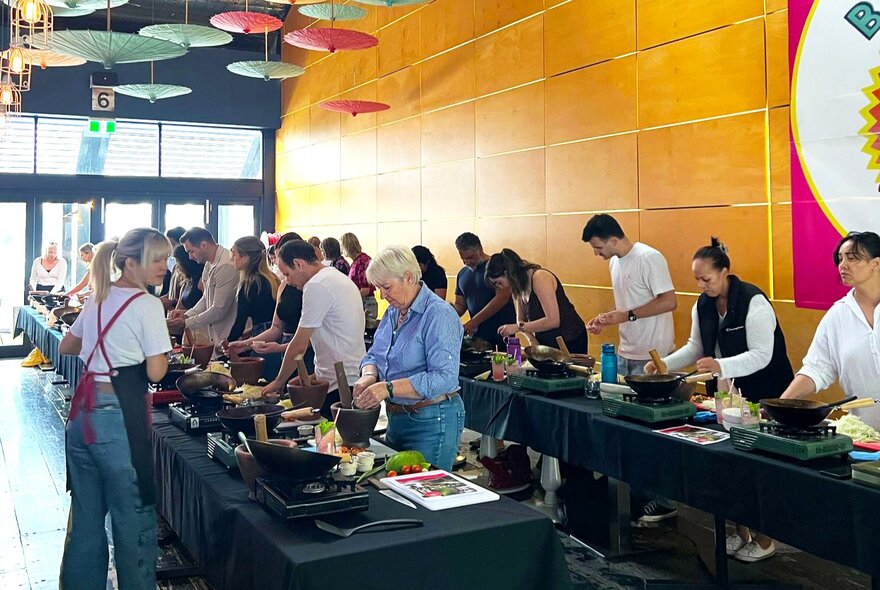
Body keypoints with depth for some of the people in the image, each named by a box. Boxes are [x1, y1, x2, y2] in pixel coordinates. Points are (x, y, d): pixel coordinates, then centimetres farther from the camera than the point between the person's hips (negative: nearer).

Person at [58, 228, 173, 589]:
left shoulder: (98, 299, 12)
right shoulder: (147, 305, -11)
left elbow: (66, 347, 25)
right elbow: (156, 372, -14)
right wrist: (155, 348, 4)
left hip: (82, 415, 8)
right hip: (119, 417, -8)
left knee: (85, 519, 18)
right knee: (134, 521, 4)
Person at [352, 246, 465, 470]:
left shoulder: (439, 315, -19)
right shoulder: (393, 312, 9)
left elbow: (444, 378, -27)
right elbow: (374, 355, 14)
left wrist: (388, 388, -31)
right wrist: (369, 376, -10)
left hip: (432, 422, -8)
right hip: (396, 418, 9)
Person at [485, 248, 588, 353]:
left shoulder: (539, 277, -21)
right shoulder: (520, 286, 5)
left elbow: (553, 321, -27)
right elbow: (521, 320, 10)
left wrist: (518, 327, -24)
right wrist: (531, 339, -10)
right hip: (546, 343, 8)